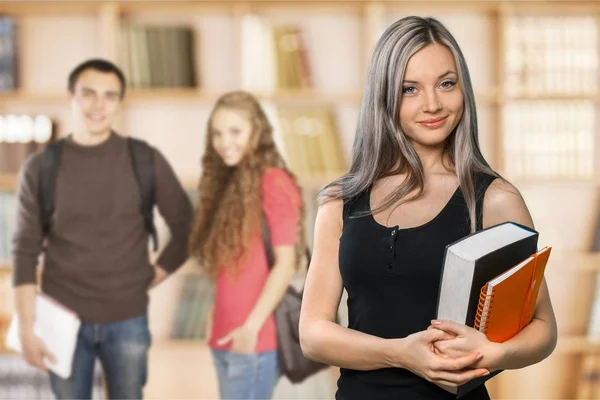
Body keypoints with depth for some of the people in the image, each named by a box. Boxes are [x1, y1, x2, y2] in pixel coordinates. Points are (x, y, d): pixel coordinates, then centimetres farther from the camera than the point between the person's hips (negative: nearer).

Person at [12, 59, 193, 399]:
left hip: (127, 320, 0)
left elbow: (187, 228, 7)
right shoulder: (41, 167, -1)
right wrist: (27, 328, -5)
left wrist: (156, 275, -1)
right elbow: (26, 251, -1)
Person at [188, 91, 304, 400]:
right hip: (225, 338, 8)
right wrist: (221, 324, 11)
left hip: (253, 339, -8)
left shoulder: (273, 183, -9)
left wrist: (252, 326, -19)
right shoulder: (228, 183, 15)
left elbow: (285, 263, -14)